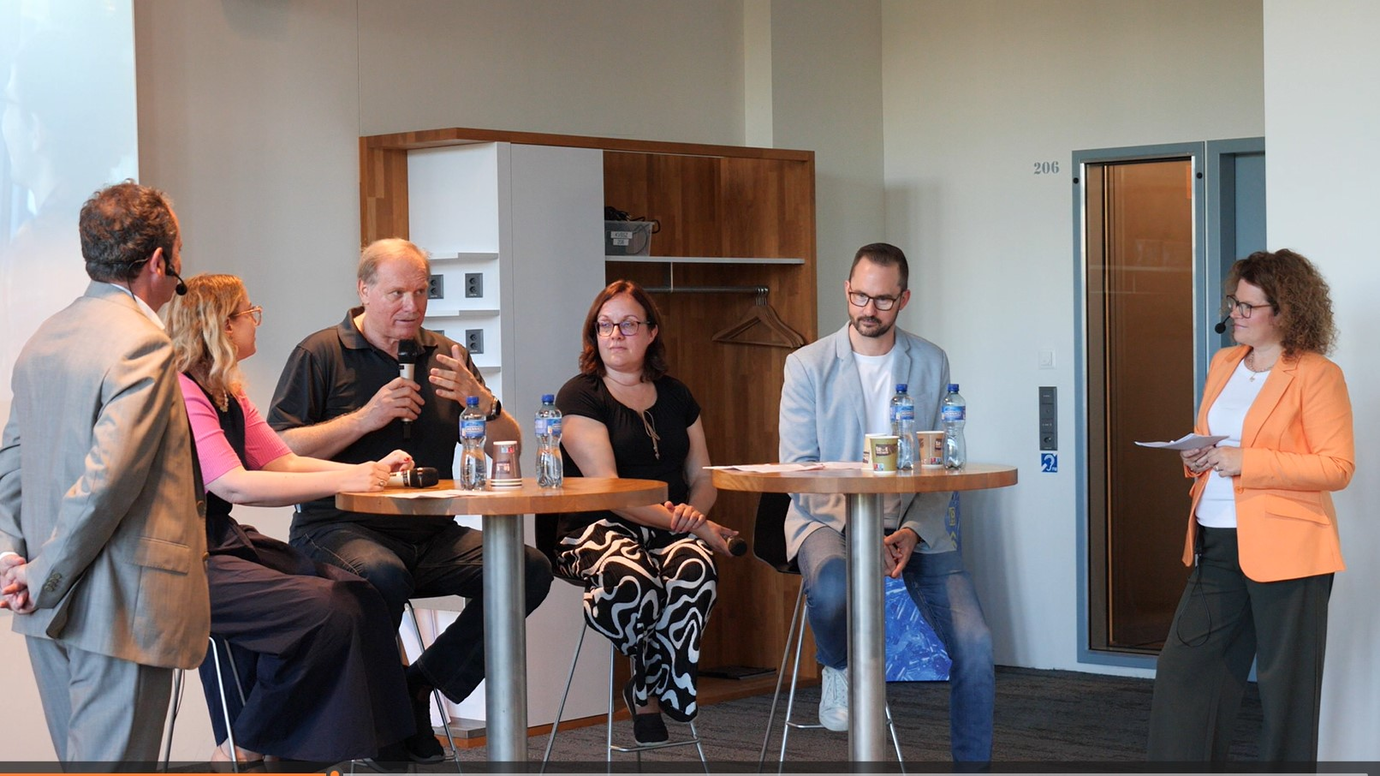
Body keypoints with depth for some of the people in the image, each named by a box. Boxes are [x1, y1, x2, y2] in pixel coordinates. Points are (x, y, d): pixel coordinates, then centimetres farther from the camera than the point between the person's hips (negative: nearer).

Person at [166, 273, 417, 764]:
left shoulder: (227, 393, 18)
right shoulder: (180, 392, -14)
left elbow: (283, 462, 15)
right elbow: (233, 484, -24)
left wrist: (370, 471, 0)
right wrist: (341, 481, -25)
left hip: (226, 543, 10)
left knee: (357, 595, -7)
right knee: (325, 612, -23)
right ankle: (241, 751, -8)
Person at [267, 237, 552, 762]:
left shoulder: (443, 355, 16)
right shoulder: (320, 354, 3)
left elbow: (508, 450, 13)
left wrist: (479, 399, -8)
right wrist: (365, 418, -13)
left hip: (429, 535, 5)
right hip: (340, 526, -5)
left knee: (530, 569, -18)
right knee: (386, 575, -38)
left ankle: (419, 684, -8)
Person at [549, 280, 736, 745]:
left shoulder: (675, 396, 19)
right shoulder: (580, 396, 2)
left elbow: (702, 479, 18)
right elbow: (607, 490, -9)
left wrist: (693, 512, -7)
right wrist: (686, 523, -16)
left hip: (672, 529, 4)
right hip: (598, 528, -4)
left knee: (695, 571, -35)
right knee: (631, 581, -40)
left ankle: (648, 692, -18)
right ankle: (662, 692, -13)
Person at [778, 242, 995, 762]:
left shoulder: (931, 363, 8)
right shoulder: (807, 366, 0)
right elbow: (798, 470, -6)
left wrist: (912, 531, -13)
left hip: (914, 523, 2)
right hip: (828, 518, -2)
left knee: (975, 645, -16)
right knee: (831, 586, -37)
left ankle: (972, 763, 2)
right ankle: (838, 670, -3)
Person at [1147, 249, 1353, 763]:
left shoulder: (1317, 375, -9)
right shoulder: (1223, 364, 13)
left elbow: (1338, 467, -15)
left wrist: (1245, 462, -20)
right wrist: (1195, 456, 1)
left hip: (1284, 550, -7)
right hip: (1218, 547, 7)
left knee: (1286, 688, 4)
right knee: (1183, 672, 7)